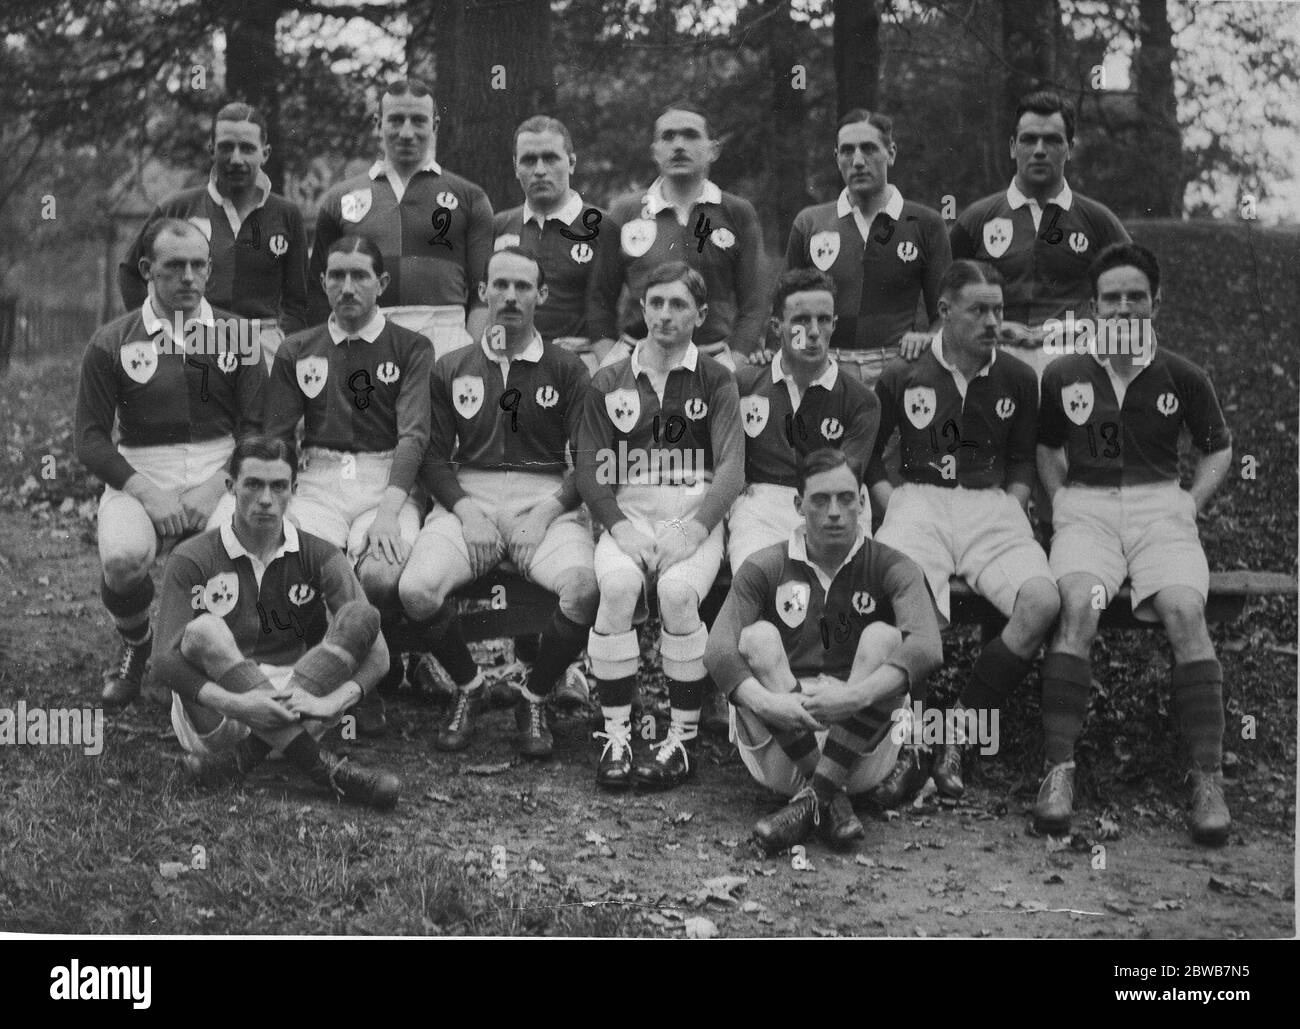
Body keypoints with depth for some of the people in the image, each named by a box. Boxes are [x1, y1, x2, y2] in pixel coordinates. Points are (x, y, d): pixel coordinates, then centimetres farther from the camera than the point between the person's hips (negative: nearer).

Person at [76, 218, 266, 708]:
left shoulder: (235, 335, 9)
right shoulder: (110, 344, 5)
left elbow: (258, 427, 4)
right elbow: (90, 438, 1)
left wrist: (215, 487, -13)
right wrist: (146, 493, -14)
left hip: (220, 475, 1)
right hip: (138, 478, 0)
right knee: (124, 558, -33)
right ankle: (134, 649, 5)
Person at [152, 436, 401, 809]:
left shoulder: (318, 557, 4)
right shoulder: (191, 561, -1)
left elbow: (376, 650, -8)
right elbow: (166, 661, -12)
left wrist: (332, 701, -29)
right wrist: (234, 704, -32)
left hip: (293, 697, 2)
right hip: (218, 705, -2)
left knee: (363, 615, -18)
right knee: (204, 632, -31)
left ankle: (240, 756, -30)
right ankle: (320, 769, -39)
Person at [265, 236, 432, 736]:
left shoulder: (411, 349, 9)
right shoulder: (297, 351, 18)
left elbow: (414, 435, -4)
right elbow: (274, 438, 12)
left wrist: (389, 509, -21)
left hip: (389, 481, -2)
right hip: (318, 480, 2)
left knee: (382, 574, -32)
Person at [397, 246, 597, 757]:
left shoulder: (567, 369, 12)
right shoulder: (451, 369, 15)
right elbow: (433, 456, 9)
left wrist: (551, 508, -13)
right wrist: (464, 508, -9)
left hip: (546, 500, -1)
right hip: (468, 498, 1)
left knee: (585, 587, -33)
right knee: (416, 589, -29)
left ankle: (534, 699, -5)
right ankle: (467, 686, 3)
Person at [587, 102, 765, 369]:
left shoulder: (738, 213, 8)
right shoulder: (624, 212, 11)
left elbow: (751, 306, 6)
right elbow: (600, 301, 14)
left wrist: (733, 369, -4)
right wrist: (608, 364, 3)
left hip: (714, 357, 0)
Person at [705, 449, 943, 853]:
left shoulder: (890, 569, 3)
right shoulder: (764, 569, 5)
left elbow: (927, 646, -17)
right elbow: (717, 649, -11)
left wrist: (856, 695, -34)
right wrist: (765, 701, -32)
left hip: (861, 754, 0)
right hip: (778, 755, 1)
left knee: (883, 637, -20)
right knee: (759, 636, -19)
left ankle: (815, 796, -27)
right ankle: (832, 799, -26)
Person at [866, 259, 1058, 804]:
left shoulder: (1016, 379, 14)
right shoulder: (903, 375, 9)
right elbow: (867, 453, 16)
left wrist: (1012, 510, 5)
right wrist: (894, 506, 1)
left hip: (992, 506, 2)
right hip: (919, 500, -2)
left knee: (1042, 602, -29)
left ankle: (958, 731, -15)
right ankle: (906, 744, -15)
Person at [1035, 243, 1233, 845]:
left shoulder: (1182, 377, 11)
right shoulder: (1064, 376, 13)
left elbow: (1218, 447, 22)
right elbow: (1046, 446, 27)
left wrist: (1192, 502, 7)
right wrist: (1059, 500, 10)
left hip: (1161, 507, 0)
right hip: (1085, 508, 0)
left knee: (1185, 611, -29)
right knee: (1078, 606, -32)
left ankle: (1208, 780, -27)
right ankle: (1059, 769, -33)